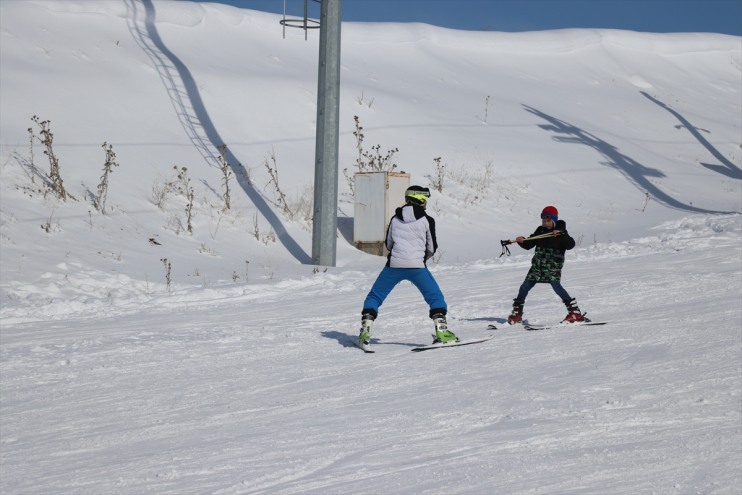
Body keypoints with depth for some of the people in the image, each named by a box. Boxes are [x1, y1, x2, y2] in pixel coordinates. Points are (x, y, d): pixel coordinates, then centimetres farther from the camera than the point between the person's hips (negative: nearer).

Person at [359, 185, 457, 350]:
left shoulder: (395, 219, 11)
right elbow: (432, 248, 7)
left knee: (374, 297, 14)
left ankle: (365, 331, 2)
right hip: (417, 266, -2)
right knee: (436, 298, 10)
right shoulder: (427, 220, 2)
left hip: (393, 265, 2)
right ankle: (441, 331, 0)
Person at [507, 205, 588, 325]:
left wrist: (560, 235, -30)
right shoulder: (540, 231, 12)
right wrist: (522, 241, -7)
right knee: (525, 286, 4)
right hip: (538, 264, 5)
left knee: (556, 285, -22)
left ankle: (575, 312, -18)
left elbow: (570, 244, -16)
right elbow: (529, 245, 13)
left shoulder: (561, 231, -2)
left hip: (553, 265, -5)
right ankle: (516, 314, 18)